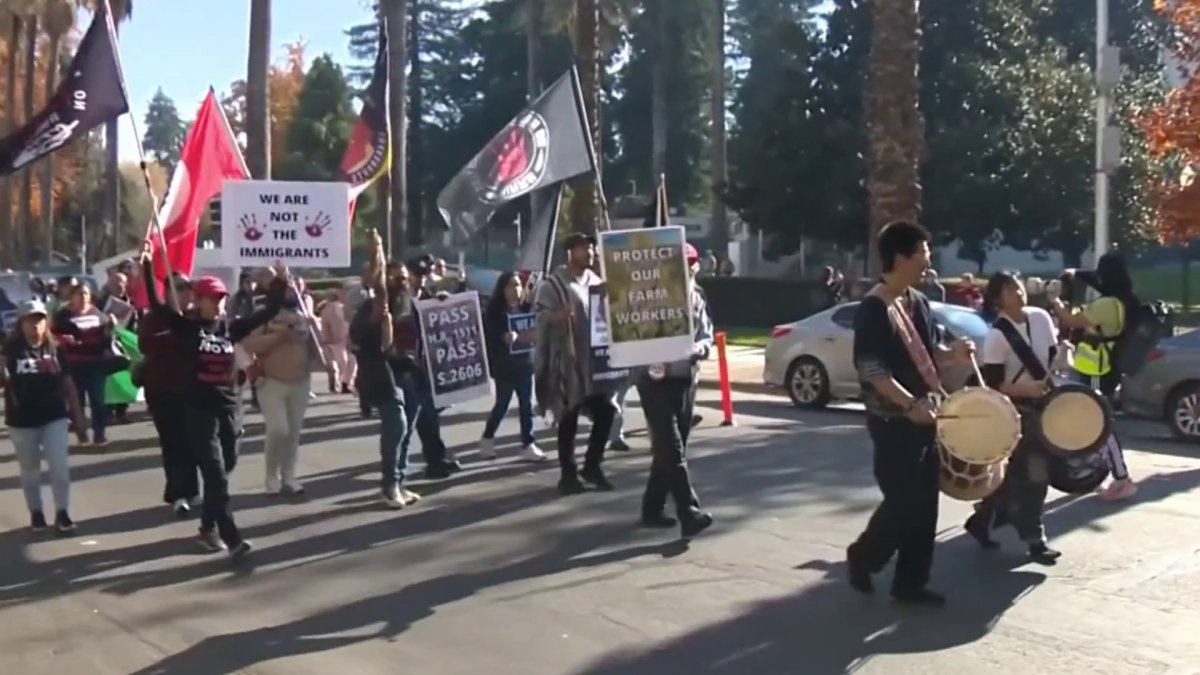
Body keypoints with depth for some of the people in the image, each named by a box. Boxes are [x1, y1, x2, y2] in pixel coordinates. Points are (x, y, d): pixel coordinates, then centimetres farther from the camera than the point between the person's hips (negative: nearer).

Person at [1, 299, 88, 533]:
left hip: (54, 417, 1)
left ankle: (62, 513, 7)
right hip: (22, 420, -1)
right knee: (30, 471, 13)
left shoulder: (55, 351, 3)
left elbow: (69, 385, 7)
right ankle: (36, 513, 26)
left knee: (60, 467, -3)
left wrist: (79, 419, 6)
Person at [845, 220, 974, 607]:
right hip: (893, 421, -8)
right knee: (902, 501, -5)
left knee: (925, 503, 9)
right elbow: (870, 370, -21)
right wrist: (910, 404, -30)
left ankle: (910, 582, 19)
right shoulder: (873, 309, -15)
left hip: (926, 415, 8)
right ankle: (862, 558, 20)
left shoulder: (919, 303, 10)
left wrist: (953, 354, -2)